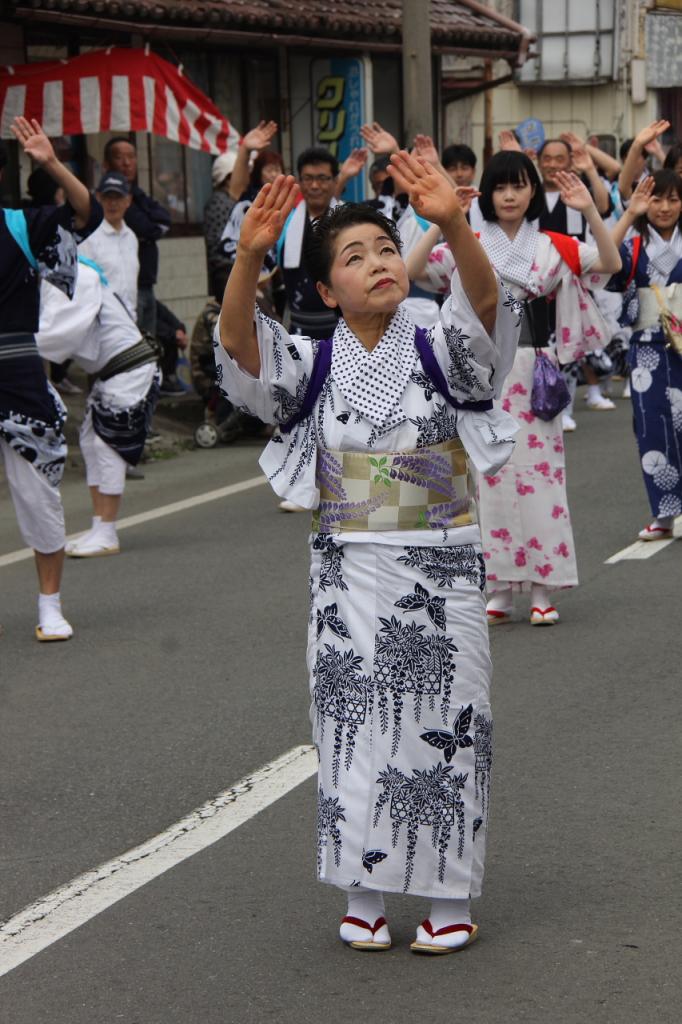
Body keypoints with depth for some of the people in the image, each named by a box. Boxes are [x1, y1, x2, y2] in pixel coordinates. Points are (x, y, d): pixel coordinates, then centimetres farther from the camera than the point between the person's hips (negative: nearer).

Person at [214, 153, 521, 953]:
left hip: (441, 571, -1)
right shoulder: (315, 368, -1)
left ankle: (449, 896, 20)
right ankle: (363, 895, 19)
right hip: (348, 576, 1)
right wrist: (250, 256, -38)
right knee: (357, 729, 6)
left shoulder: (438, 354, -4)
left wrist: (452, 225, -45)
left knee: (444, 727, 6)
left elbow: (483, 301, -25)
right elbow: (239, 344, -19)